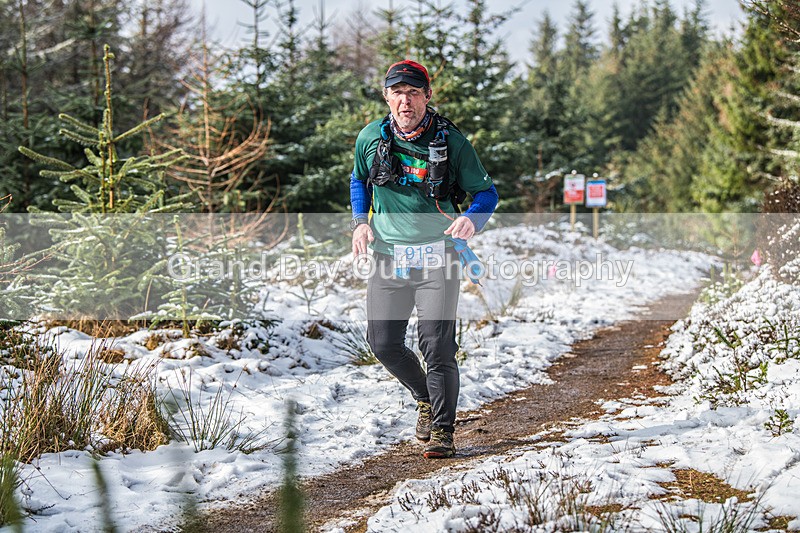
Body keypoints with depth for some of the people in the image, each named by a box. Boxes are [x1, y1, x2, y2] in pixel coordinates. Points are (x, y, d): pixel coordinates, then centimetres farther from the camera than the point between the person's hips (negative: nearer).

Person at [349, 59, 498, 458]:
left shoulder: (451, 141, -6)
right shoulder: (371, 138, 2)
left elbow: (486, 192, 2)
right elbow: (359, 180, 21)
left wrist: (472, 218, -19)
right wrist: (360, 220, 4)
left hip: (437, 257, -3)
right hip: (388, 256, 3)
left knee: (437, 347, -10)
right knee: (383, 343, 3)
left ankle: (442, 430, 4)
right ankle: (426, 398, 31)